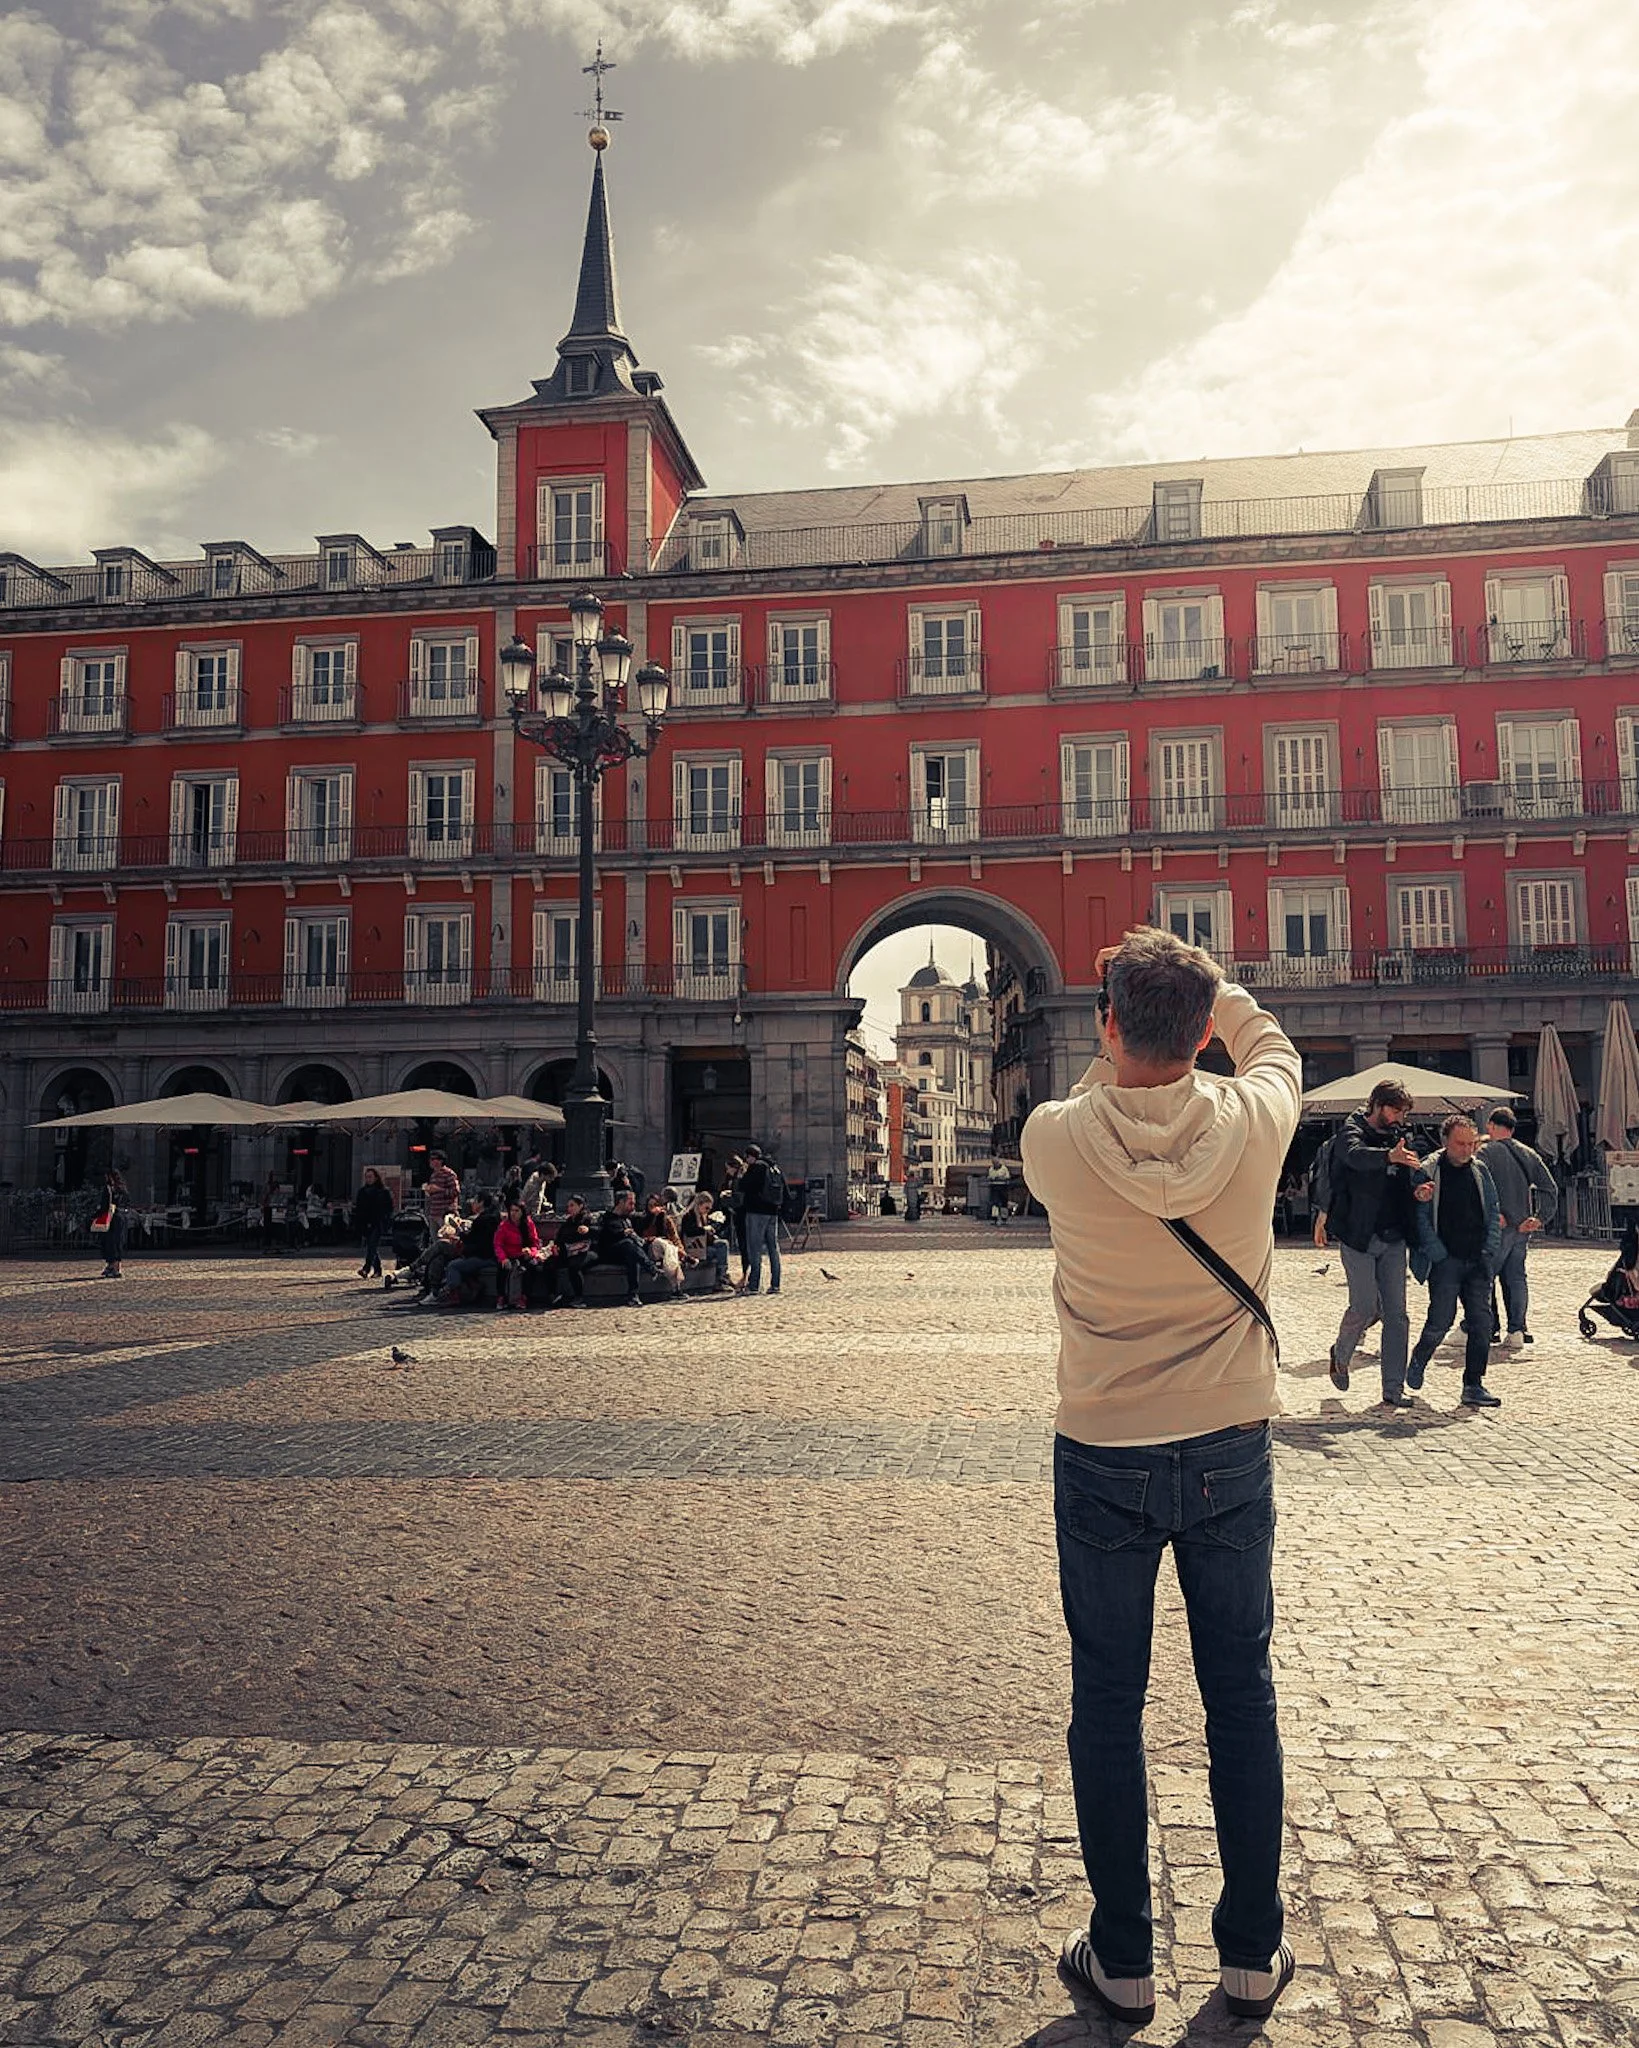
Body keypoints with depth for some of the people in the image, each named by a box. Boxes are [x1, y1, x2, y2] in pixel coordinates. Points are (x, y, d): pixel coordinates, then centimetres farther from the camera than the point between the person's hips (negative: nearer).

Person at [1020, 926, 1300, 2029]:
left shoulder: (1059, 1138, -17)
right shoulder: (1252, 1122, -13)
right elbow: (1277, 1048, 12)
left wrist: (1118, 1053, 15)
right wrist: (1210, 989, 23)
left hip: (1104, 1461, -1)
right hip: (1231, 1451, 2)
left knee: (1108, 1704, 12)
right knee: (1242, 1695, 16)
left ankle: (1124, 1959, 26)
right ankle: (1253, 1952, 31)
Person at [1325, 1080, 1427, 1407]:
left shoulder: (1398, 1138, 13)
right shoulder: (1352, 1133, -9)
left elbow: (1411, 1177, 16)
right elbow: (1357, 1155, -33)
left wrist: (1420, 1187, -8)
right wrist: (1389, 1156, -53)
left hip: (1393, 1239, 6)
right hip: (1359, 1236, -6)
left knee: (1396, 1313, 3)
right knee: (1365, 1308, -5)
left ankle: (1393, 1389, 8)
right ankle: (1339, 1356, 25)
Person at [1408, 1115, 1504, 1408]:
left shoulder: (1479, 1171, 10)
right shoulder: (1429, 1171, -4)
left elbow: (1494, 1213, 15)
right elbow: (1421, 1216, -6)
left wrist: (1490, 1251, 4)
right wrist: (1438, 1254, -12)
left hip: (1478, 1261, 4)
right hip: (1446, 1260, -4)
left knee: (1481, 1321, -1)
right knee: (1441, 1320, -5)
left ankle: (1473, 1385, 7)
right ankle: (1418, 1360, 23)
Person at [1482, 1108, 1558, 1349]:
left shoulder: (1486, 1152, -7)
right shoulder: (1529, 1154, 12)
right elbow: (1550, 1188, 10)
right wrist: (1541, 1218, 6)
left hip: (1498, 1228, -6)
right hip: (1524, 1227, 6)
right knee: (1516, 1277, 11)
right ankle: (1517, 1331, 8)